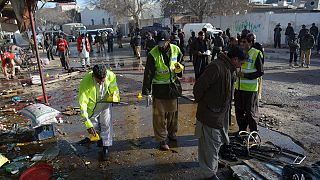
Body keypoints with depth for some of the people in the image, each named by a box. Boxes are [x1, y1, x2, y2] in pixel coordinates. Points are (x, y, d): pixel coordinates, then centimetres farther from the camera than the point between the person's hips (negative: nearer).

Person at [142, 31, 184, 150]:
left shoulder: (176, 50, -3)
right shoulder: (153, 54, -15)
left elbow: (180, 62, 15)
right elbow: (148, 74, -14)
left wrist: (179, 68, -10)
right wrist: (146, 92, -16)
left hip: (173, 85, 4)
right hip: (159, 88, -4)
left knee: (173, 111, 18)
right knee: (160, 115, 2)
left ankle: (172, 132, 42)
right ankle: (162, 139, 17)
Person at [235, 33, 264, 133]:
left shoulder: (256, 54, -12)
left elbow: (260, 72, -12)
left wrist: (245, 75, -19)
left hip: (250, 88, -6)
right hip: (239, 87, 7)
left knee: (250, 112, 3)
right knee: (239, 111, 15)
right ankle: (242, 130, 32)